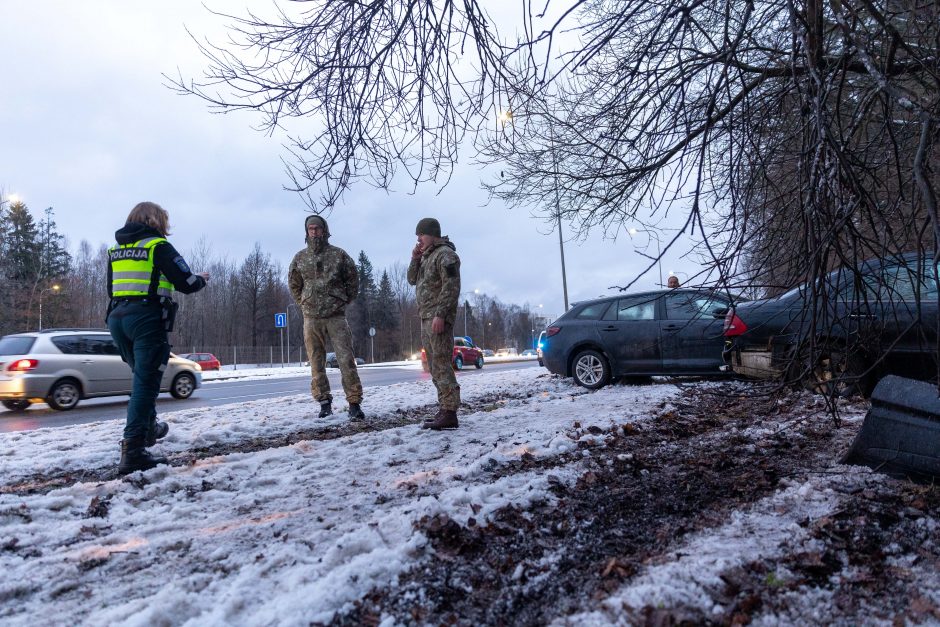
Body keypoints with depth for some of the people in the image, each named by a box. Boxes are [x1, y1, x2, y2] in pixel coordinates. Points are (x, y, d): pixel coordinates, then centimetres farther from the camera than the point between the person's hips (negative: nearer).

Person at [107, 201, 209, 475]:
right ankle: (133, 450, -12)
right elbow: (186, 283, -8)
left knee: (143, 376, 24)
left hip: (117, 317, 7)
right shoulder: (158, 246, -3)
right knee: (145, 382, -7)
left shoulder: (116, 250, 18)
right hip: (147, 318, -7)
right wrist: (202, 278, 14)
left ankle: (148, 427, 39)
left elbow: (112, 288, 22)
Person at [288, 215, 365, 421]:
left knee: (346, 359, -7)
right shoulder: (300, 258, 8)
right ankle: (324, 402, 16)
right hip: (311, 318, 3)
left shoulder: (339, 254, 1)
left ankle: (354, 403, -3)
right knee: (316, 362, 6)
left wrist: (345, 301, 6)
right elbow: (294, 284, 19)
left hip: (336, 315, -2)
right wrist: (304, 303, 12)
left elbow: (353, 279, 8)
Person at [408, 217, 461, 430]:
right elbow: (412, 280, 24)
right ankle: (444, 409, 15)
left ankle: (449, 412, -10)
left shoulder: (445, 254, -8)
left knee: (441, 364, -12)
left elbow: (451, 287, -17)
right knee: (434, 366, 10)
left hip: (438, 318, -10)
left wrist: (440, 315, -23)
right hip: (426, 317, 10)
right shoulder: (427, 256, 21)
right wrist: (415, 259, 8)